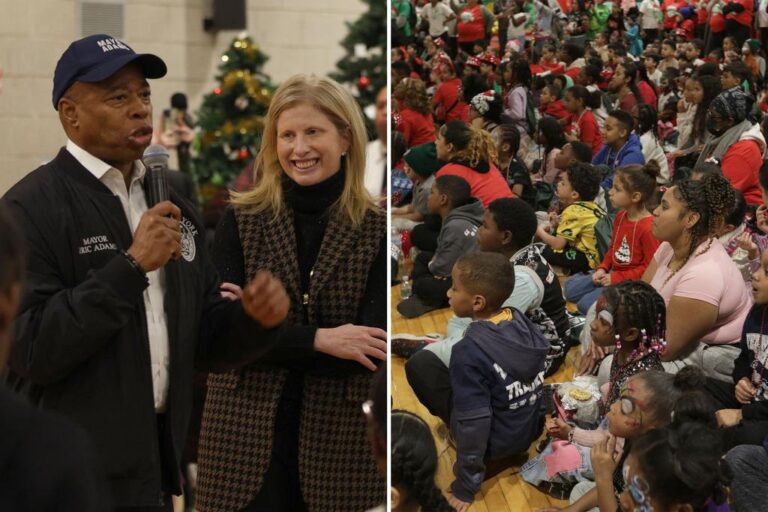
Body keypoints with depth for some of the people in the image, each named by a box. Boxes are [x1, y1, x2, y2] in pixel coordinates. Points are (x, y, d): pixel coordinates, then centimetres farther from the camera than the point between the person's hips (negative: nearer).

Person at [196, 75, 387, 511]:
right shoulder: (242, 220, 3)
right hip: (246, 433, 1)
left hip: (340, 438, 0)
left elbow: (371, 342, -11)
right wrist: (318, 340, -19)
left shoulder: (377, 228, -1)